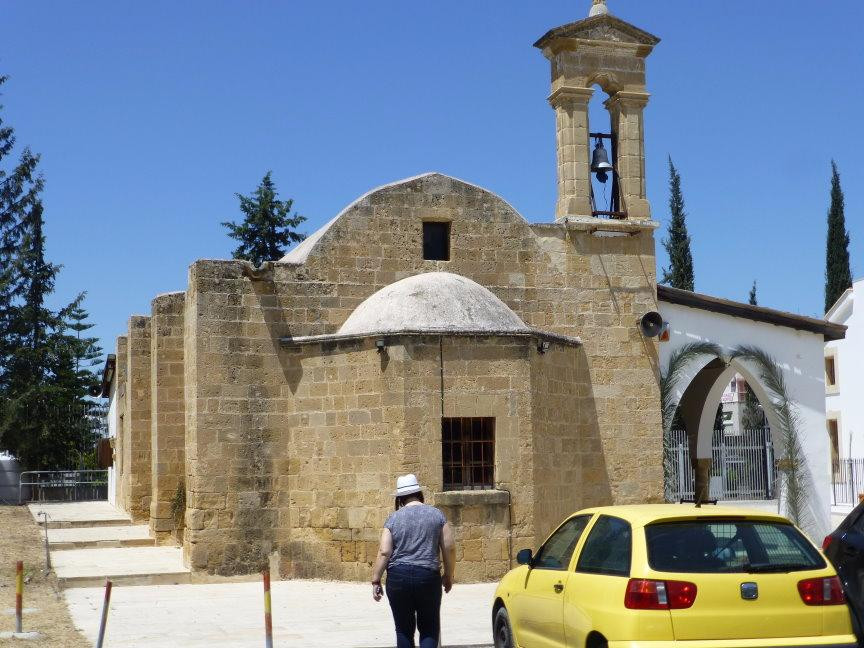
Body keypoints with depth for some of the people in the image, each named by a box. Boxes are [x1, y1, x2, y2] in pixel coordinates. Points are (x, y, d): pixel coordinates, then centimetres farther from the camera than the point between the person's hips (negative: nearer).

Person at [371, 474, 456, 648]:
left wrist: (375, 581, 0)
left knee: (404, 629, 11)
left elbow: (384, 552, -5)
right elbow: (449, 548, 2)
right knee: (429, 629, 8)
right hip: (428, 576, 0)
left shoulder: (393, 518, 1)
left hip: (398, 577, 0)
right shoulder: (437, 514, 4)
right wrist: (448, 575, 14)